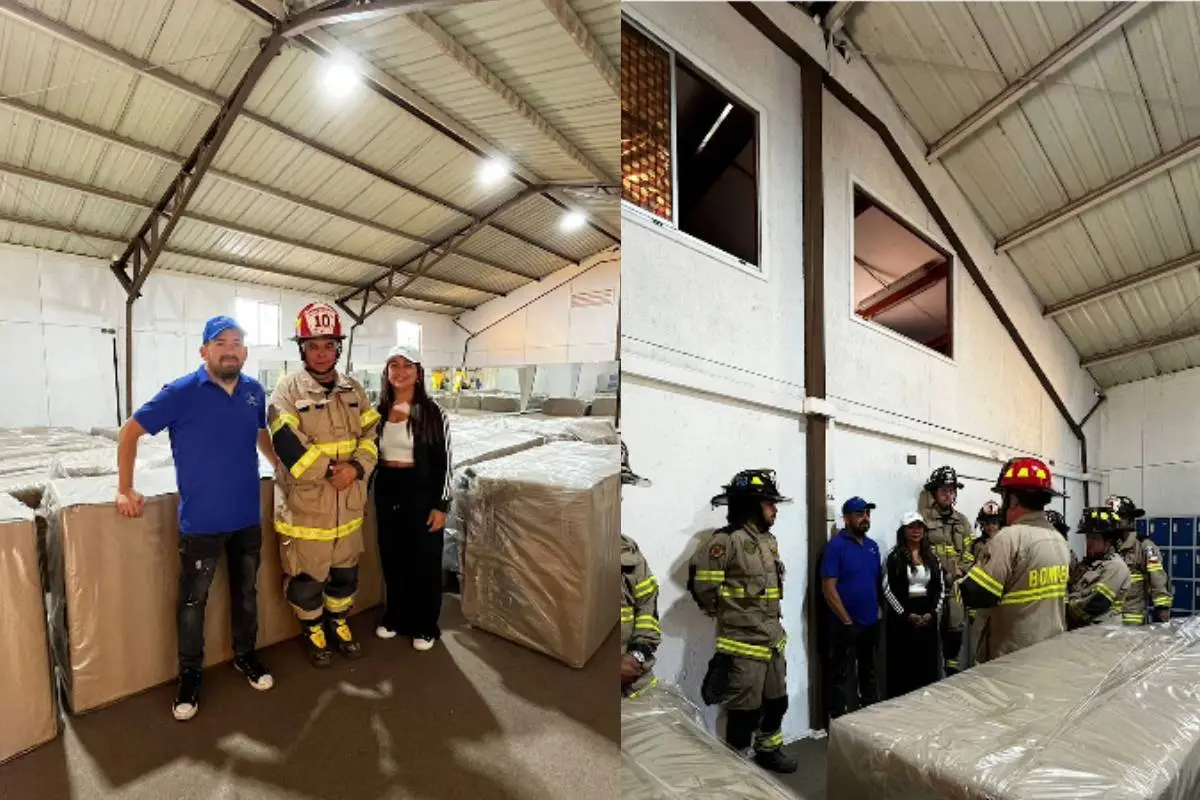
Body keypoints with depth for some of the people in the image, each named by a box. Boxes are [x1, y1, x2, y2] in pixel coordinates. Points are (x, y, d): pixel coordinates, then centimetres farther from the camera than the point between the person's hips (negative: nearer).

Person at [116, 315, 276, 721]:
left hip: (248, 518, 4)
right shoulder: (181, 393, -12)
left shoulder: (255, 391, 1)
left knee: (246, 592, 18)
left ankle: (246, 655, 37)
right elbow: (130, 431, -5)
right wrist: (125, 490, -6)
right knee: (193, 600, 10)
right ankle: (189, 675, 29)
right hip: (201, 521, -3)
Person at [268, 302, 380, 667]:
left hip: (348, 503, 5)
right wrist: (330, 471, -19)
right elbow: (287, 445, -19)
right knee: (306, 574, 11)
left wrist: (356, 467, -14)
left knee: (345, 570, 19)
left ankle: (338, 623, 41)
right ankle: (312, 631, 35)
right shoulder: (288, 390, -10)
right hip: (305, 503, -4)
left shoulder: (353, 389, 6)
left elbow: (369, 435, 3)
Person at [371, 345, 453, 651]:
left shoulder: (431, 412, -9)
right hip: (386, 489, 5)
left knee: (424, 559, 6)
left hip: (420, 490, -4)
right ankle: (395, 617, 35)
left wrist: (441, 505, -11)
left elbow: (443, 461, -9)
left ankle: (425, 626, 23)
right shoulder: (379, 410, 4)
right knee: (392, 557, 16)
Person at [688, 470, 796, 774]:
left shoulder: (769, 540, 7)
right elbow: (701, 583, -18)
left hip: (774, 638, 8)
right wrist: (724, 614, -3)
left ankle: (768, 750, 44)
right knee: (746, 710, 4)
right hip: (744, 642, -8)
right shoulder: (727, 540, -22)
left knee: (777, 701, 22)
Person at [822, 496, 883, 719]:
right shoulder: (836, 545, -14)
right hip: (846, 625, -7)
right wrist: (847, 621, -16)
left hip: (871, 623, 7)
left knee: (869, 673, 21)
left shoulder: (872, 545, 8)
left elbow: (879, 582, 17)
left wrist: (877, 611, 9)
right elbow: (828, 587, -17)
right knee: (841, 677, 4)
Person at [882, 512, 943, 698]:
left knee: (927, 665, 8)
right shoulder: (895, 557, -6)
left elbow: (939, 588, 9)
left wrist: (931, 613, -4)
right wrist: (906, 614, -13)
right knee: (901, 665, 0)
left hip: (927, 616, 4)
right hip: (902, 617, -4)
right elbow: (888, 589, -10)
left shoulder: (932, 557, 9)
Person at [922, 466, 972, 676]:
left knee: (955, 629, 12)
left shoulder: (963, 521, 12)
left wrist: (958, 572, -4)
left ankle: (952, 669, 27)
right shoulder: (924, 518, -6)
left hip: (956, 585, 5)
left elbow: (968, 553, 12)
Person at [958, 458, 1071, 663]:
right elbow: (1053, 597, 18)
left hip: (1013, 657, -8)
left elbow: (974, 595, -26)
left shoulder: (1010, 537, -22)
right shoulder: (1060, 539, 7)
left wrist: (961, 583, -6)